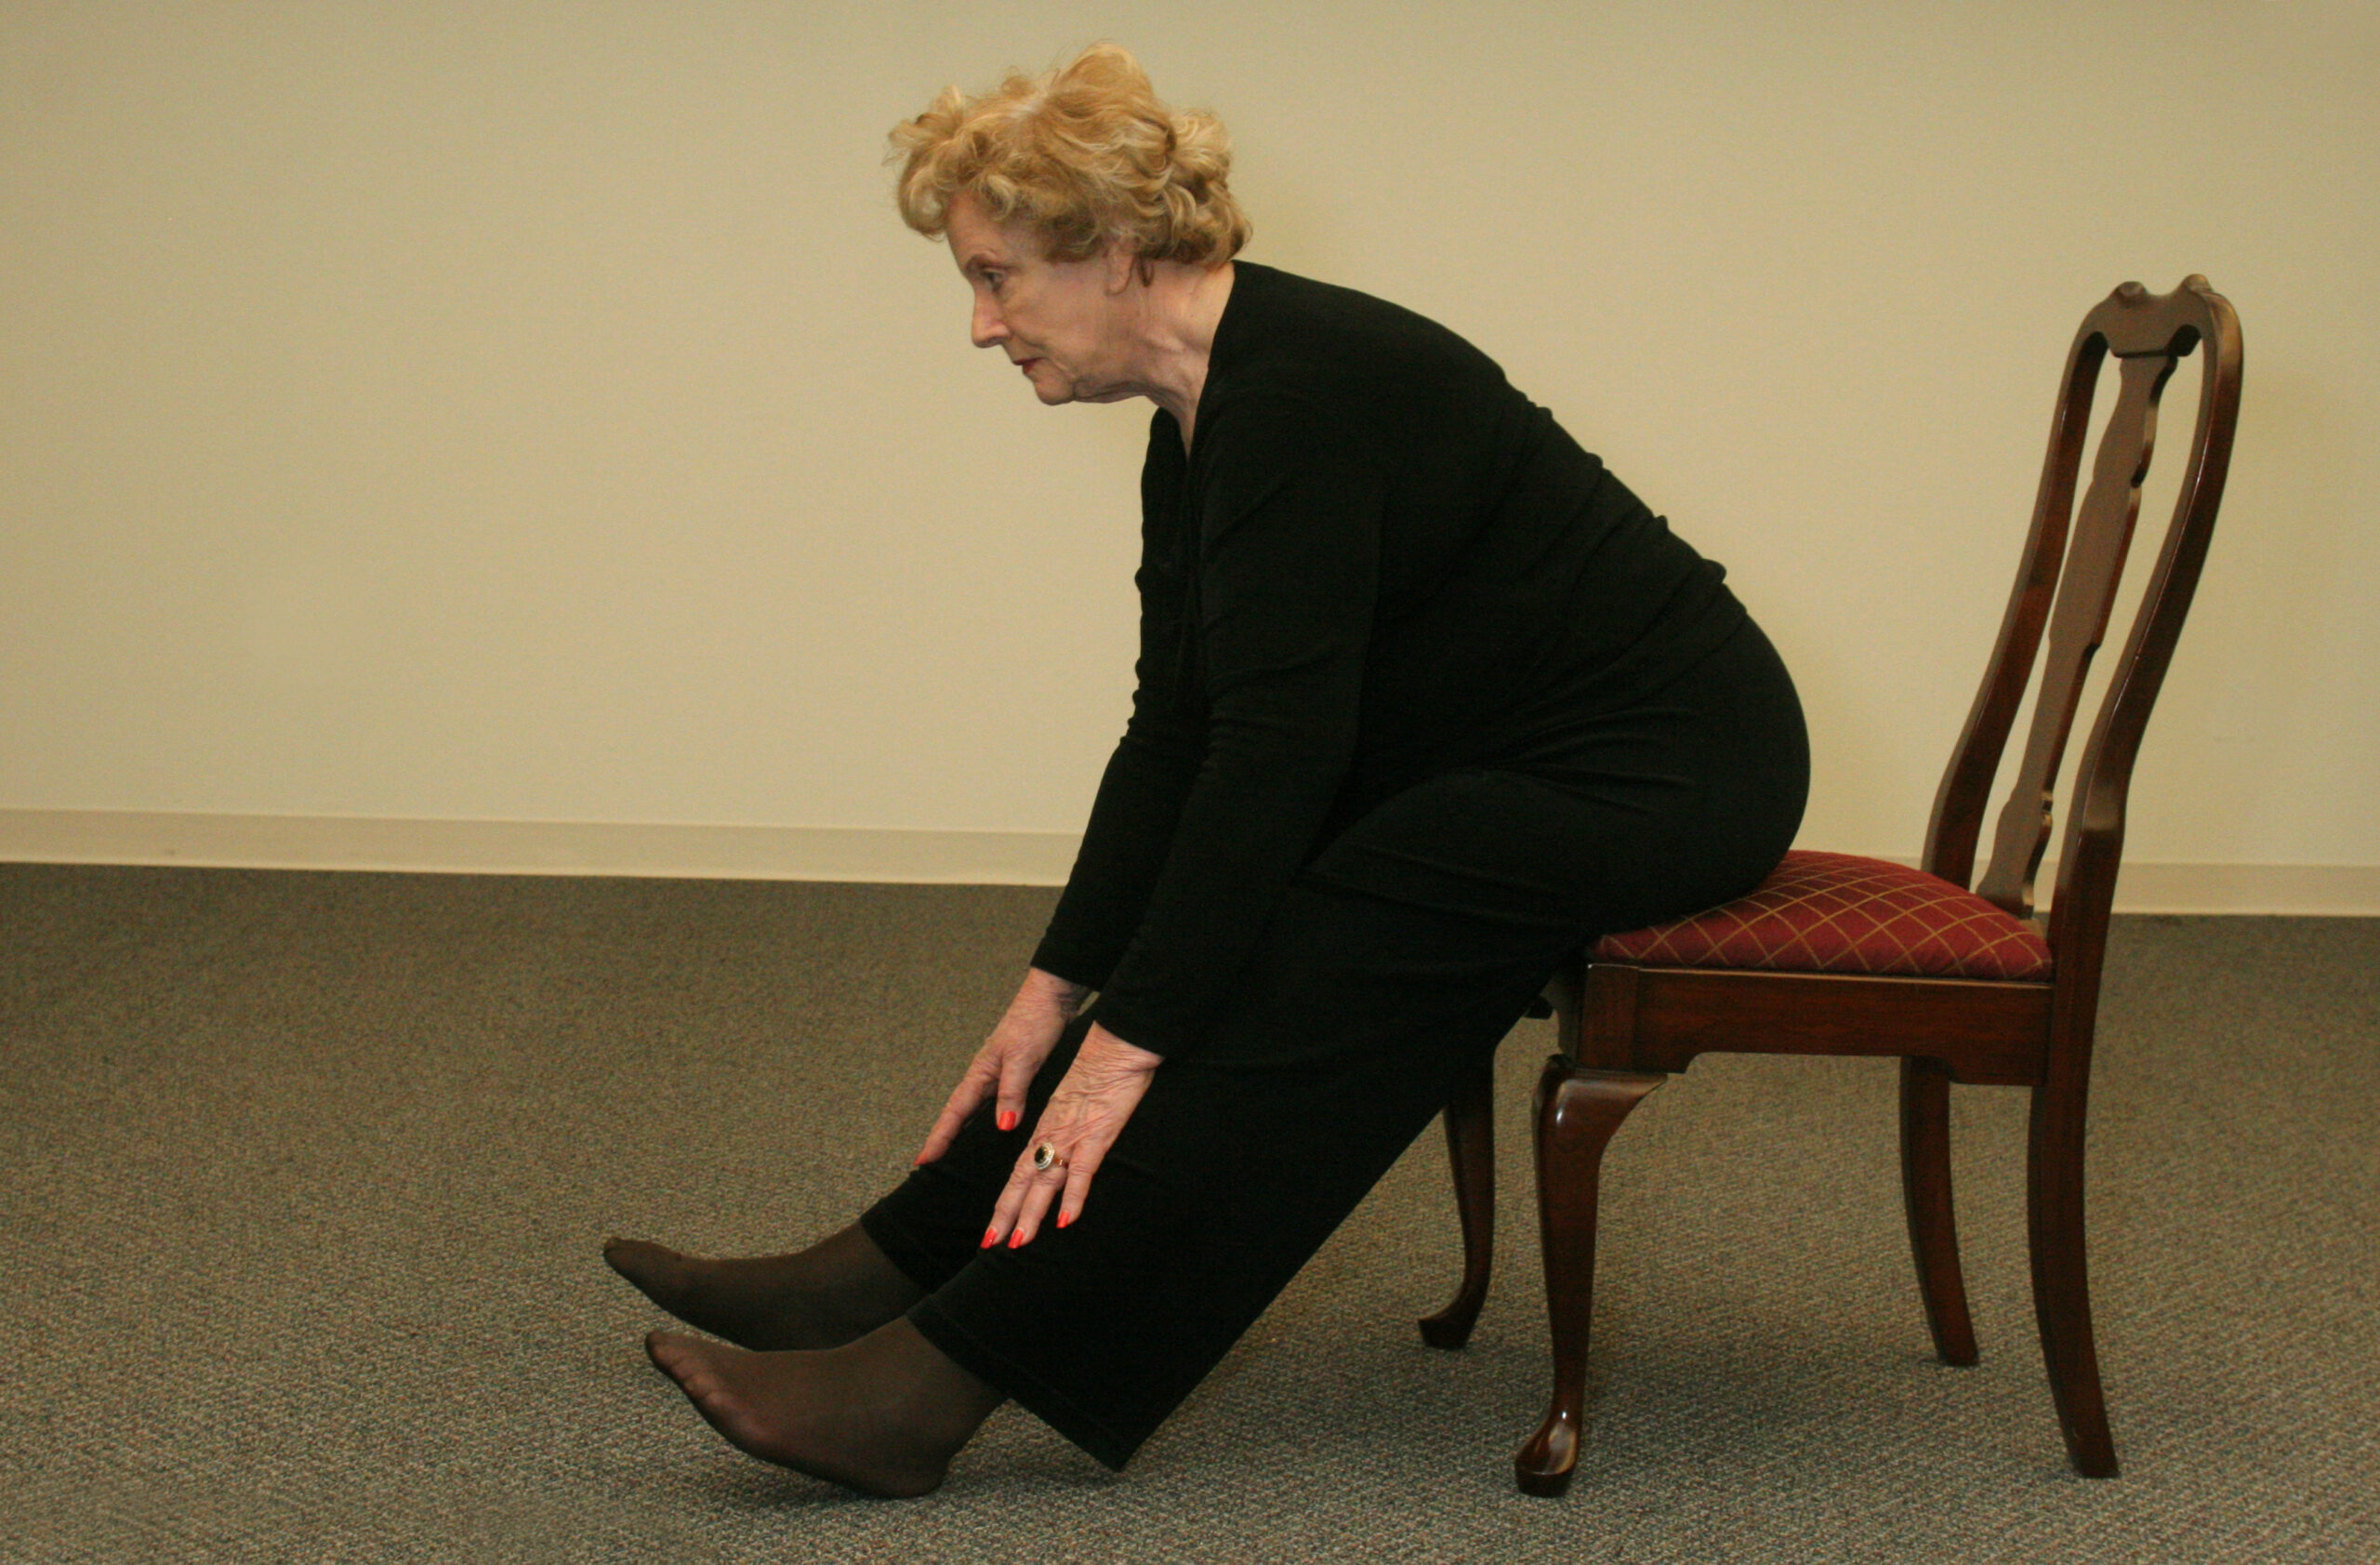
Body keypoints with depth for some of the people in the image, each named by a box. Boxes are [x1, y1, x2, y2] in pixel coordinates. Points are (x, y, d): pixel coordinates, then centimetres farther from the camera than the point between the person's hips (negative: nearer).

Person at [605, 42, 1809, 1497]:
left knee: (1292, 987, -18)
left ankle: (935, 1382, -18)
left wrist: (1130, 1039, -25)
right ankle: (886, 1272, 3)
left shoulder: (1297, 393, -25)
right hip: (1516, 756, 9)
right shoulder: (1204, 415, 4)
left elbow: (1276, 749, -28)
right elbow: (1179, 735, 6)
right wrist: (1059, 986, 3)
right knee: (1206, 943, 0)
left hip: (1661, 772, -9)